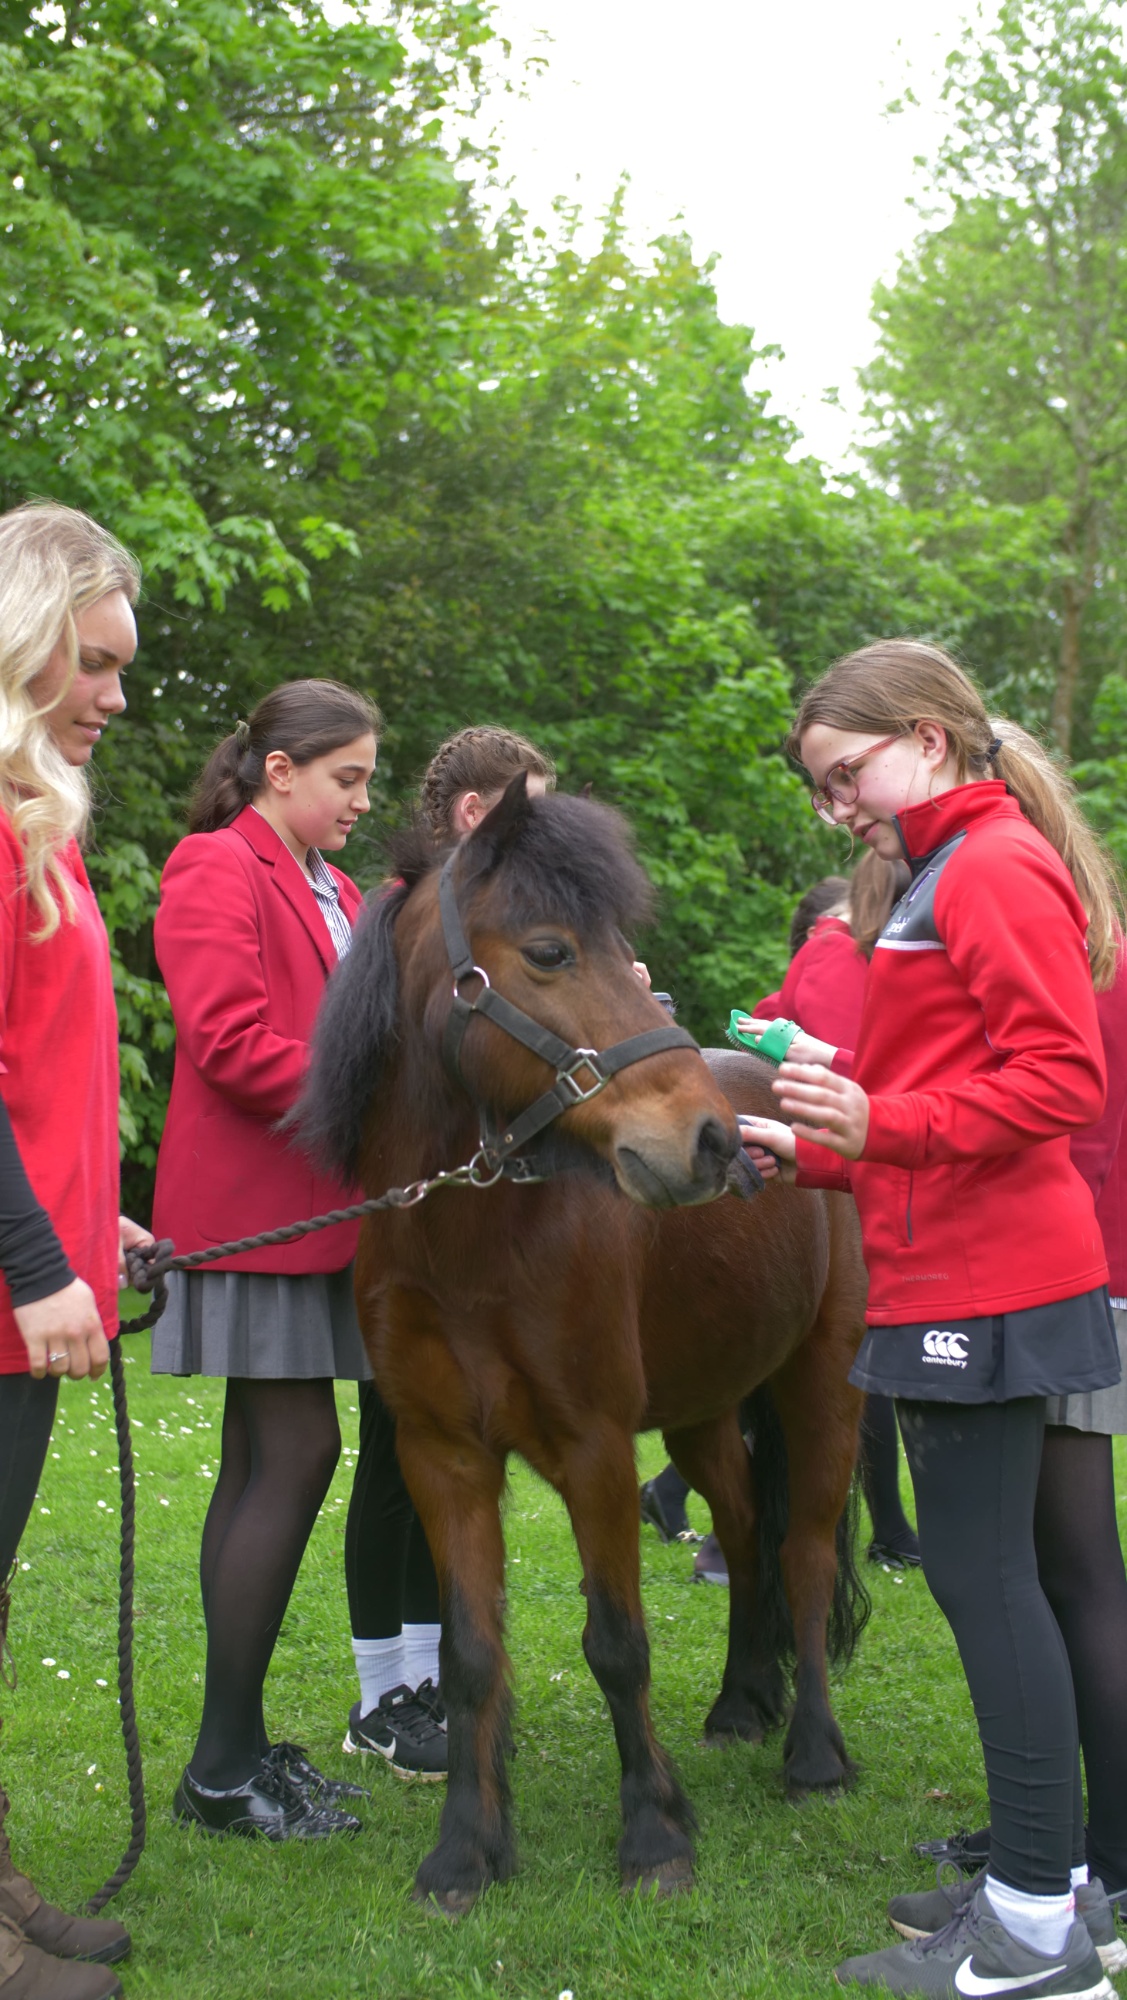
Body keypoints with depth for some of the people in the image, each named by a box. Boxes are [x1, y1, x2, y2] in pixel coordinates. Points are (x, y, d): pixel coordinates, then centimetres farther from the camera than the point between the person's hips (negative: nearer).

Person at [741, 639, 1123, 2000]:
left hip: (981, 1286, -10)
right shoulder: (945, 878, 20)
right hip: (956, 1277, 10)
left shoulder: (997, 868, -11)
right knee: (989, 1572, 13)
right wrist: (810, 1154, 15)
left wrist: (882, 1125, -26)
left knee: (980, 1574, -7)